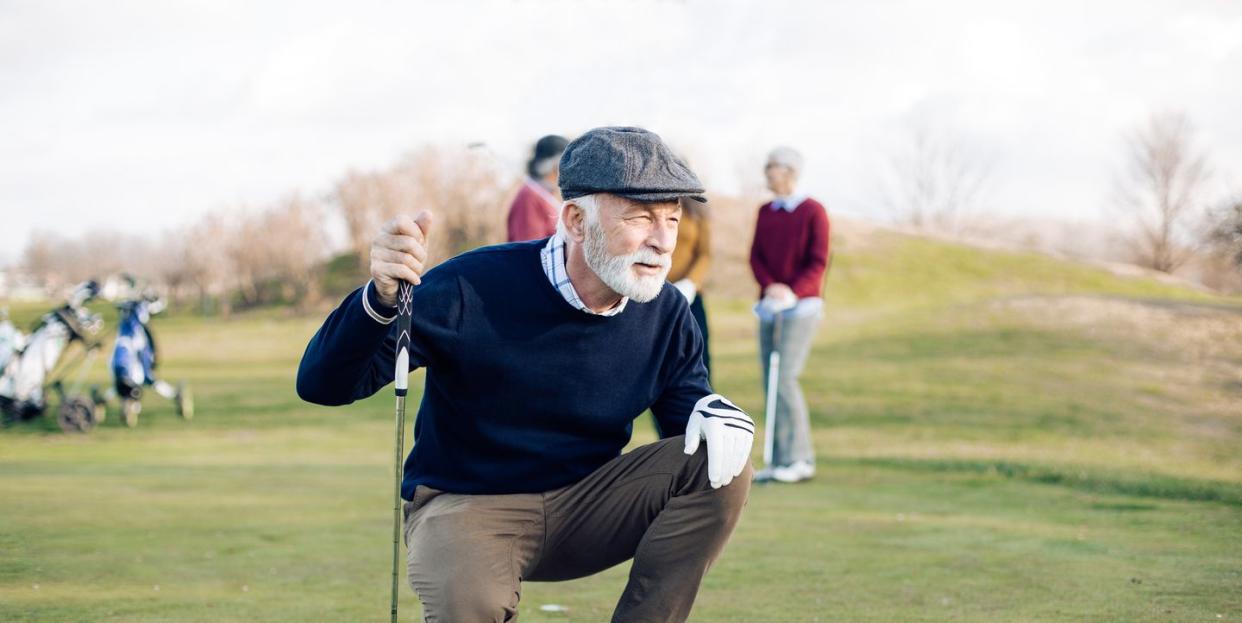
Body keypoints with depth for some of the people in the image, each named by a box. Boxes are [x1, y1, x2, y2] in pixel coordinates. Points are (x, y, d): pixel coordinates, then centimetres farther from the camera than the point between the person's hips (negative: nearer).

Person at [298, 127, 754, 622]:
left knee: (719, 465, -17)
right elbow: (321, 385, -21)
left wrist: (715, 411, -19)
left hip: (585, 510, 5)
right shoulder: (473, 289, -20)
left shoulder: (666, 314, -6)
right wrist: (380, 299, -42)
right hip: (467, 505, -4)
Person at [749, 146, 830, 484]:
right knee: (771, 381, 3)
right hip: (769, 305, 6)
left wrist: (794, 292, -22)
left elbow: (818, 262, -10)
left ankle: (800, 459, -8)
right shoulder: (765, 211, 13)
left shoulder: (813, 212, -4)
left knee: (785, 378, -15)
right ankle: (781, 460, 7)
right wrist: (770, 286, -13)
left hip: (801, 305, -6)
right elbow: (756, 257, 6)